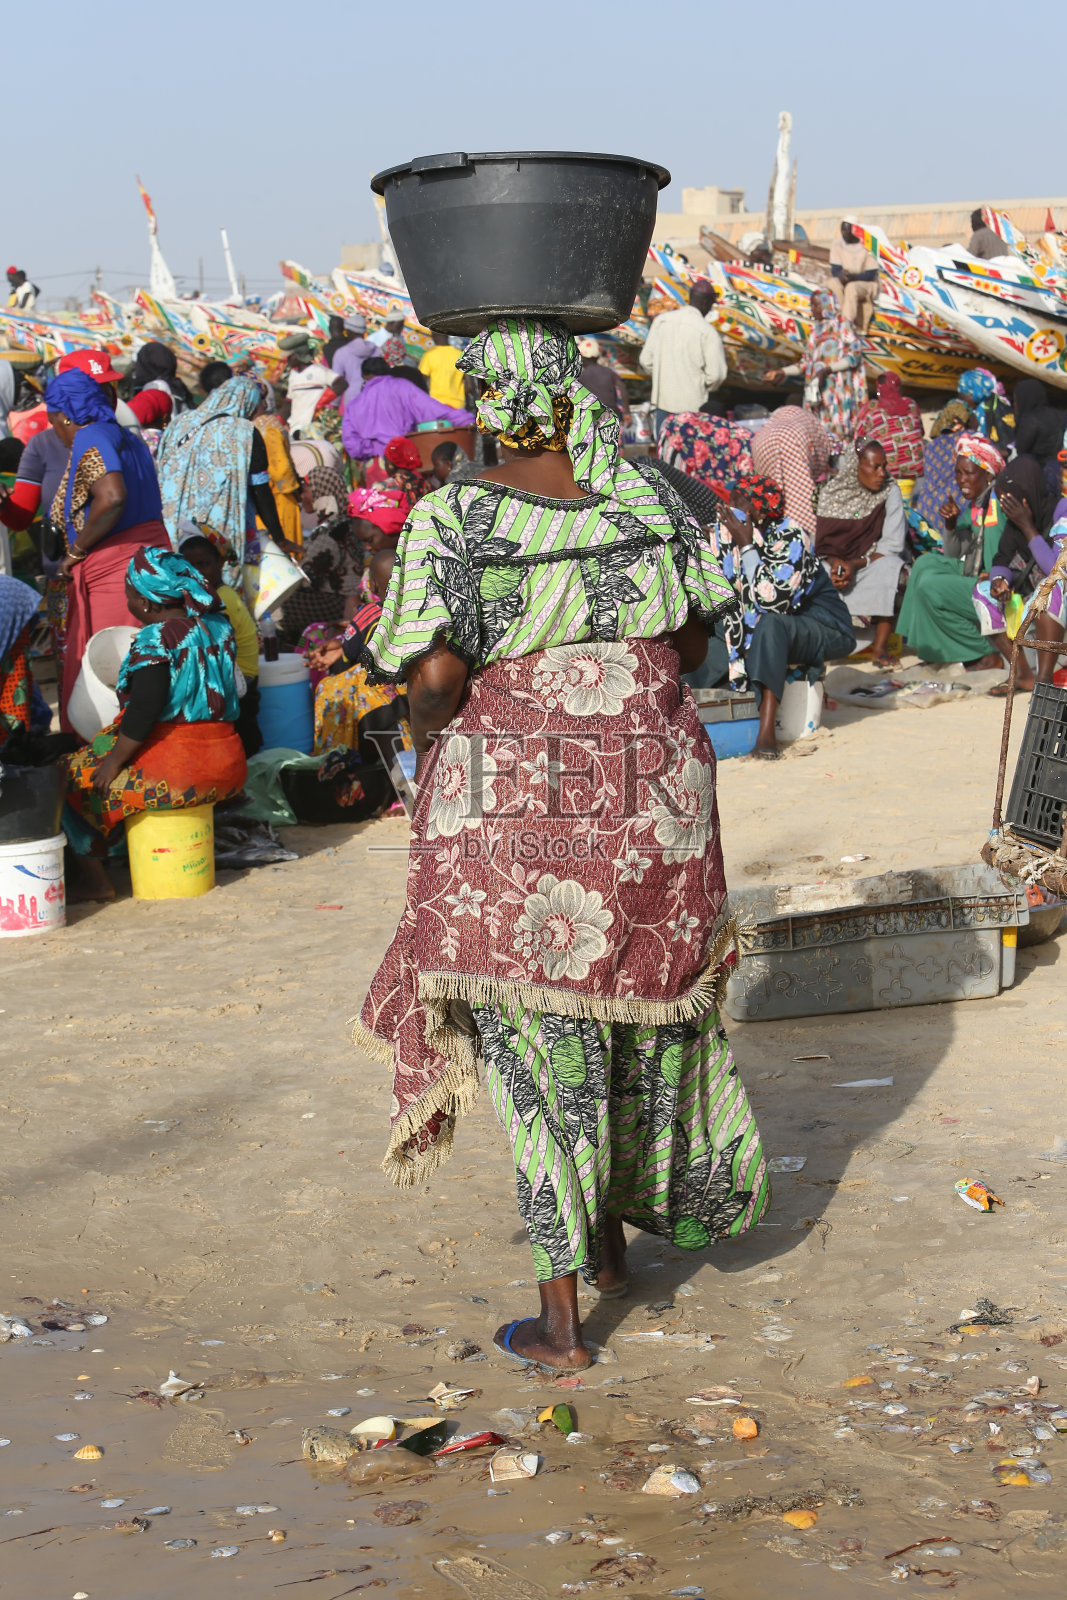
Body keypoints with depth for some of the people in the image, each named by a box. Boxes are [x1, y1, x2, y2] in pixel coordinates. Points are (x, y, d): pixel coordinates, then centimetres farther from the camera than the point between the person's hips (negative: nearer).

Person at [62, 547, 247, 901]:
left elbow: (143, 710, -22)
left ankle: (92, 877, 6)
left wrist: (114, 759, -13)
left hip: (175, 770, -9)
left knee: (71, 778, 8)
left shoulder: (155, 638, -15)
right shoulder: (219, 626, 8)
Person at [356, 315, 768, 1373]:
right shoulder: (644, 495, -1)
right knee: (640, 1005, 22)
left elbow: (437, 671, -20)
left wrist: (427, 730, 0)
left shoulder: (451, 518, -11)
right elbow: (695, 638, 5)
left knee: (540, 1044, 5)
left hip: (515, 803, -3)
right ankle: (613, 1240, 38)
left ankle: (560, 1319, 8)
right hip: (654, 796, 3)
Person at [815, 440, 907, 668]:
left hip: (873, 561, -1)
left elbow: (892, 546, -11)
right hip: (837, 561, 1)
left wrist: (855, 564, -24)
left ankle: (880, 647, -31)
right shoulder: (830, 492, -2)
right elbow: (821, 540, -2)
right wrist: (834, 561, -23)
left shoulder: (890, 492, -5)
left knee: (889, 566, -35)